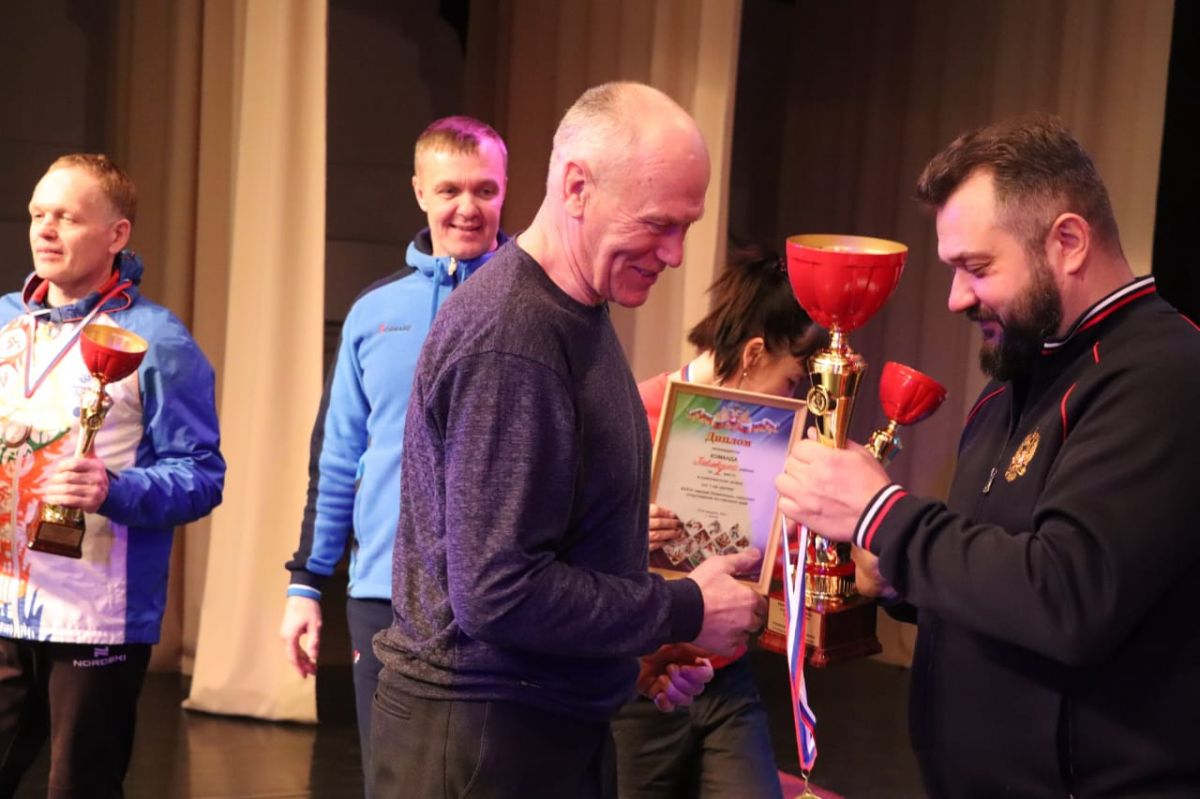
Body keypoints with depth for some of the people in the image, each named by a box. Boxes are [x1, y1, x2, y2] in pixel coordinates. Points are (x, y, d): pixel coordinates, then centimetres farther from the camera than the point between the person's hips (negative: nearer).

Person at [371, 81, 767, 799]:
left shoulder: (577, 314, 8)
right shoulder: (511, 340, -22)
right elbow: (498, 593, -25)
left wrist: (641, 647, 6)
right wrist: (686, 611, -15)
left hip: (558, 724, 9)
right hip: (486, 741, -9)